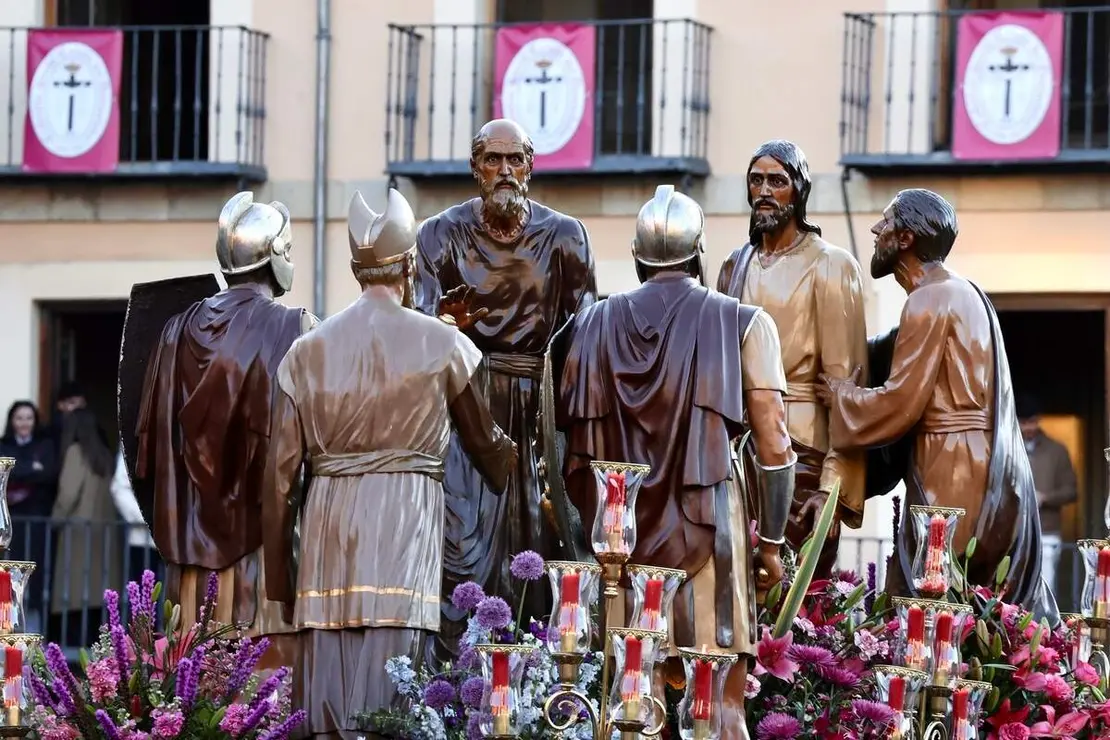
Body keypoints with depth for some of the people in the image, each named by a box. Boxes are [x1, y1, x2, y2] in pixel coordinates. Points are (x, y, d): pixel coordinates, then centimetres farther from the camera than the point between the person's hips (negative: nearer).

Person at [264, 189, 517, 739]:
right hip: (405, 519, -3)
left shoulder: (308, 351, 8)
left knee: (327, 694, 5)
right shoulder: (440, 344, 2)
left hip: (329, 521, 3)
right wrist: (516, 480, 36)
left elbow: (280, 473, 7)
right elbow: (484, 442, 15)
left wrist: (278, 578, 13)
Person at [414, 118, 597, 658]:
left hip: (540, 407, 1)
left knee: (536, 532, -4)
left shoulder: (564, 237, 6)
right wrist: (446, 324, -24)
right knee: (464, 530, -10)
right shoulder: (442, 234, 4)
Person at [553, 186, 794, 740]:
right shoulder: (743, 325, 0)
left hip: (621, 528, 3)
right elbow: (773, 447, -4)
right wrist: (771, 542, 4)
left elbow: (577, 442, 8)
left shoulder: (595, 324, 9)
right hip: (709, 524, -3)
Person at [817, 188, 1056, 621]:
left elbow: (899, 405, -15)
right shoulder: (963, 294, 19)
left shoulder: (929, 301, -11)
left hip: (952, 484, -10)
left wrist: (840, 395, 1)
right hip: (995, 478, 10)